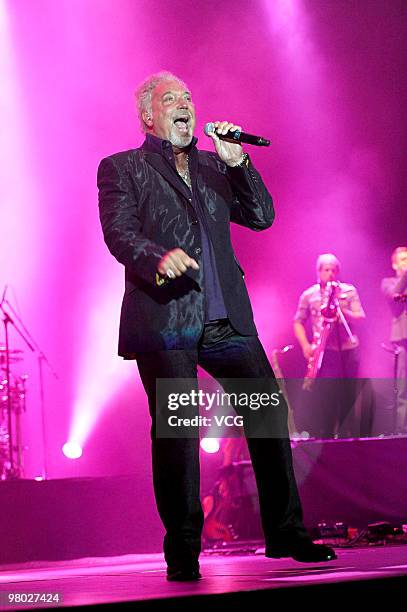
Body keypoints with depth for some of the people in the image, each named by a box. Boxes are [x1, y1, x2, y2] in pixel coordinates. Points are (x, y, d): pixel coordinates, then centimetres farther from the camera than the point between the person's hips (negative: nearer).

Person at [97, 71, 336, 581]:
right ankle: (183, 552, 3)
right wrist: (158, 257, -26)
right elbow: (119, 233, -6)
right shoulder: (122, 169, 8)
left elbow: (261, 217, 14)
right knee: (176, 432, -6)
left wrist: (237, 162, 1)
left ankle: (285, 534, 9)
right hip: (164, 320, -5)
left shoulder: (215, 167, 22)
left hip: (226, 320, 5)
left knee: (270, 414, -1)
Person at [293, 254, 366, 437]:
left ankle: (346, 436, 11)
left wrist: (343, 310, -18)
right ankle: (323, 438, -4)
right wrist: (305, 345, -3)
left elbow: (360, 318, 1)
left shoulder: (349, 291, 7)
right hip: (324, 352, -1)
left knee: (347, 396, 3)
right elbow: (298, 322, 11)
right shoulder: (309, 295, 7)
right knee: (323, 396, -9)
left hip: (348, 350, 1)